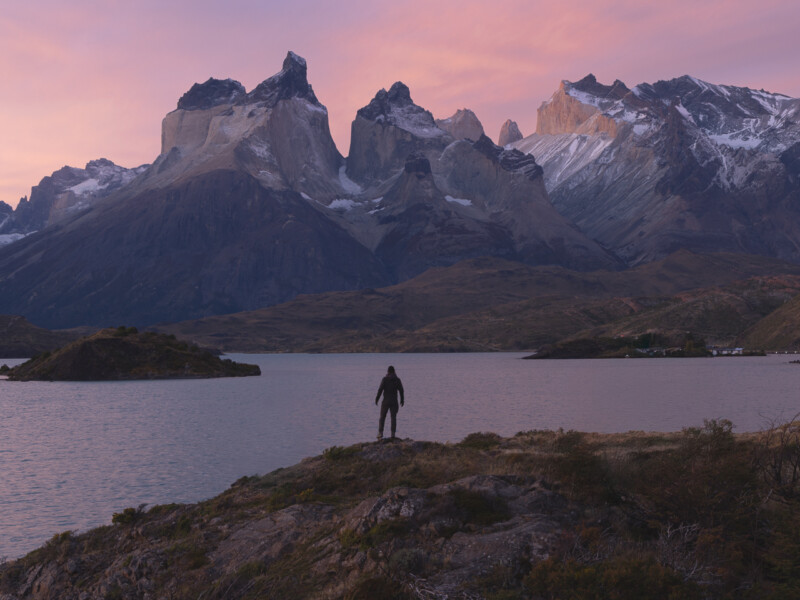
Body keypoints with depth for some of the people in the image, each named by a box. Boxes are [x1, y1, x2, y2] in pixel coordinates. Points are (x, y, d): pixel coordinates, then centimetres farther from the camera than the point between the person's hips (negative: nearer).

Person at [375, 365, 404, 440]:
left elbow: (380, 390, -11)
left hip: (386, 401, -2)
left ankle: (380, 433, -5)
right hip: (394, 401, 2)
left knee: (382, 418, 5)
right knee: (393, 418, 7)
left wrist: (377, 399, -3)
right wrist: (402, 400, 13)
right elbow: (401, 390, 2)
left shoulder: (385, 379, -6)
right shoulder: (397, 380, 2)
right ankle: (393, 434, 0)